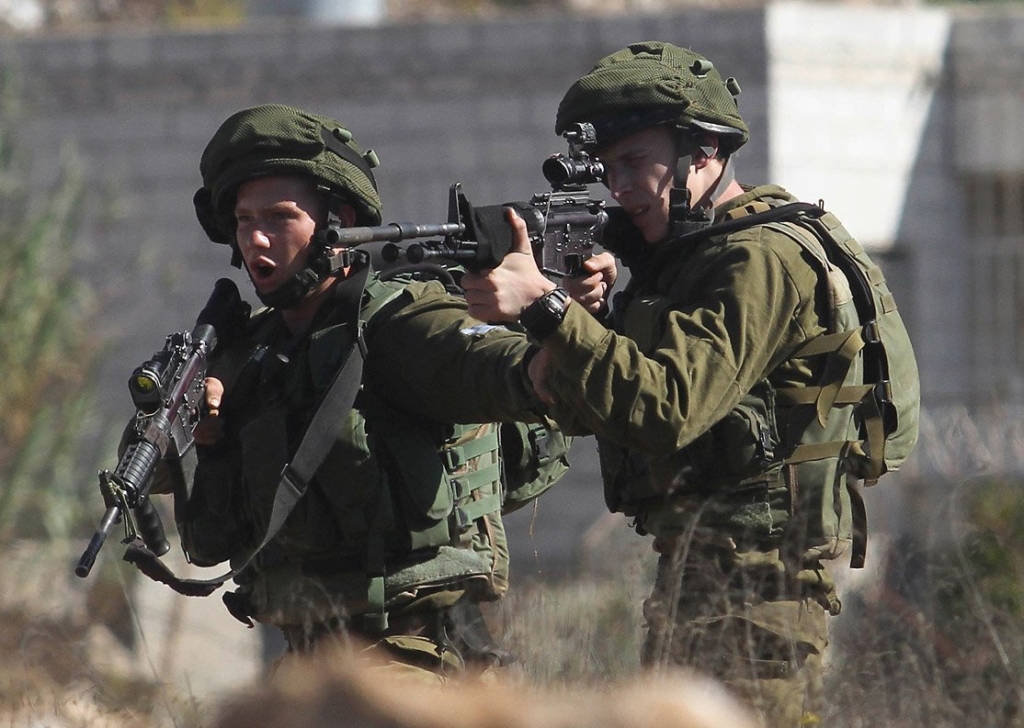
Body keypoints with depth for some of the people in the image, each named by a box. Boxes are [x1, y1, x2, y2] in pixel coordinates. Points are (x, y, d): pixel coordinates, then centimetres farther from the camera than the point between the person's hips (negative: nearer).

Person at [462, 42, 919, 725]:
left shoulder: (765, 259, -15)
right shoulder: (688, 256, 17)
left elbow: (668, 407, -27)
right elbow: (589, 409, 12)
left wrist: (545, 305, -29)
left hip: (753, 594, -10)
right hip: (695, 578, 10)